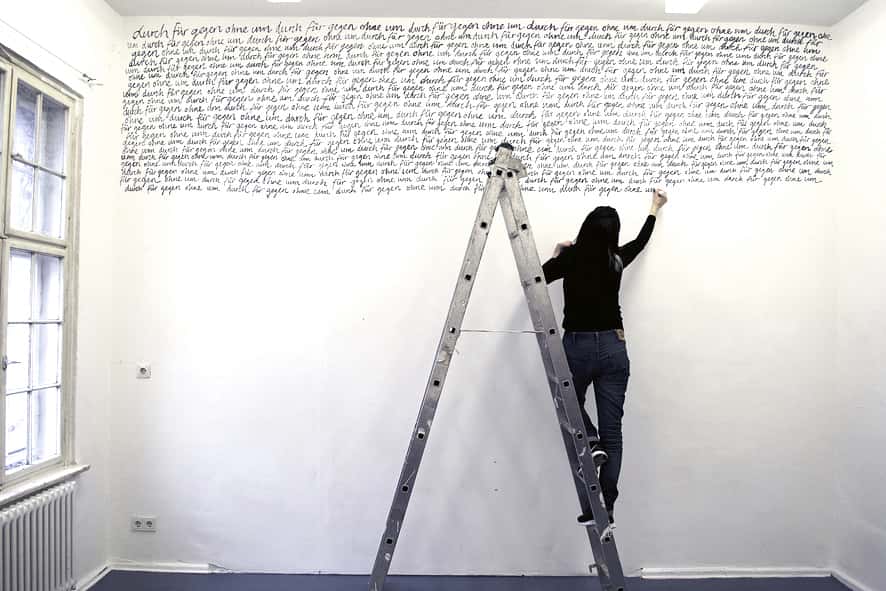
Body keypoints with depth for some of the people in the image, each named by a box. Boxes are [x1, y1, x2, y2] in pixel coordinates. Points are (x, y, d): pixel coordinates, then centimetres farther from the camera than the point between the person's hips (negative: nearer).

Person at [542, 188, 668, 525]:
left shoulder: (571, 259, -8)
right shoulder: (617, 261, 1)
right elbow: (640, 241, 24)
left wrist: (557, 254, 22)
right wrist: (654, 209, 40)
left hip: (577, 347, -2)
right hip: (613, 347, 2)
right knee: (612, 432, 6)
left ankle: (590, 442, -1)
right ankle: (607, 507, 7)